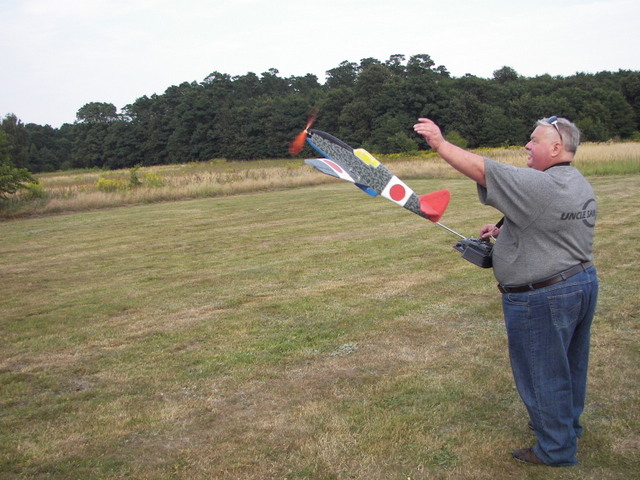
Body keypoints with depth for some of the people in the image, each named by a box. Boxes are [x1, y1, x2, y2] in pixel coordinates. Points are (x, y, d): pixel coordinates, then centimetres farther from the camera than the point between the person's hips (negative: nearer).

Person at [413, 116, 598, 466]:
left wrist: (440, 143, -17)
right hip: (584, 282, 10)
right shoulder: (580, 185, 8)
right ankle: (568, 426, 44)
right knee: (569, 368, 24)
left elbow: (480, 169, -25)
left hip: (543, 299, -10)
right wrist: (505, 229, 8)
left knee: (543, 374, 6)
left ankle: (556, 449, 21)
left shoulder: (539, 186, -24)